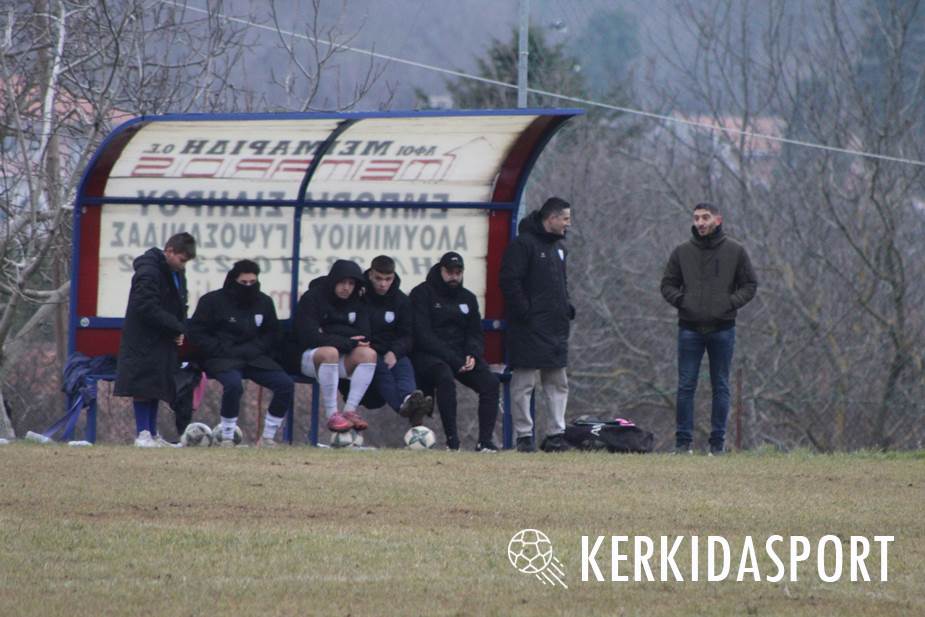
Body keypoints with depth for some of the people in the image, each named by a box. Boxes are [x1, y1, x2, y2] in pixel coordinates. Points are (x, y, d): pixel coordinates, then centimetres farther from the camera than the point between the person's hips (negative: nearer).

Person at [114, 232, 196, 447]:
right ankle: (143, 434, -4)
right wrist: (177, 327, -19)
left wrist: (180, 330, 1)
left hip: (163, 343, 9)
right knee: (143, 388, -6)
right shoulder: (148, 273, -17)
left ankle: (153, 434, 13)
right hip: (144, 342, -9)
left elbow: (180, 306, 20)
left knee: (156, 388, 10)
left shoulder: (177, 274, 13)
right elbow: (148, 308, -23)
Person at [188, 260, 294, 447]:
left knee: (286, 384, -16)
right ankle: (227, 437, -22)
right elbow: (197, 334, -3)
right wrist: (225, 351, -13)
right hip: (221, 359, -5)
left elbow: (271, 334, 21)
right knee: (233, 384, -37)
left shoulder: (264, 302, 12)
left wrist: (253, 349, 0)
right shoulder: (212, 301, -2)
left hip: (253, 358, 5)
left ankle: (268, 437, -6)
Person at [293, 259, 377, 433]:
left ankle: (350, 410, -28)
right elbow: (310, 337, -15)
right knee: (330, 352, -39)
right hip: (311, 356, -5)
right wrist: (348, 343, -17)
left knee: (368, 353, -26)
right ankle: (332, 415, -38)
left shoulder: (357, 303, 11)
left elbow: (363, 336, 1)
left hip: (344, 360, 5)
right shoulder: (312, 298, -5)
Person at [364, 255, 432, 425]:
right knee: (382, 369, -36)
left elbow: (407, 335, 10)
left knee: (405, 367, -32)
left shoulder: (402, 301, 11)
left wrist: (394, 352, -12)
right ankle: (405, 404, -65)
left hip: (393, 352, 3)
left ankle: (408, 402, -64)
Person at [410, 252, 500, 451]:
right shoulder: (422, 294, -1)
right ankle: (452, 440, -35)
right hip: (427, 354, -6)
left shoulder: (468, 298, 18)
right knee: (445, 377, -37)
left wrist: (472, 356, -8)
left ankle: (485, 440, -23)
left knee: (490, 381, -19)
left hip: (460, 354, 6)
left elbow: (476, 334, 16)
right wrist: (454, 359, -19)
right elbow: (423, 335, -11)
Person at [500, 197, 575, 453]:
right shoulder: (523, 244, -10)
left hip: (556, 327, 9)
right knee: (524, 383, -4)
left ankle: (556, 433, 13)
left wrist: (567, 308, 13)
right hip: (529, 328, -9)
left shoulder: (558, 247, 18)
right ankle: (524, 435, -1)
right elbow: (510, 281, -15)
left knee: (558, 383, 9)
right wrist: (524, 312, -19)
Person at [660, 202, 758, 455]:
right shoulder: (682, 252, 6)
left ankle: (718, 441, 9)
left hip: (722, 328, -1)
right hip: (690, 328, 1)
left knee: (721, 387, 4)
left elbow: (750, 285, 7)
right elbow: (668, 284, 12)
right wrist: (680, 301, -7)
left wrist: (732, 303, -9)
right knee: (686, 386, -1)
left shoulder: (735, 251, 3)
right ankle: (683, 441, 3)